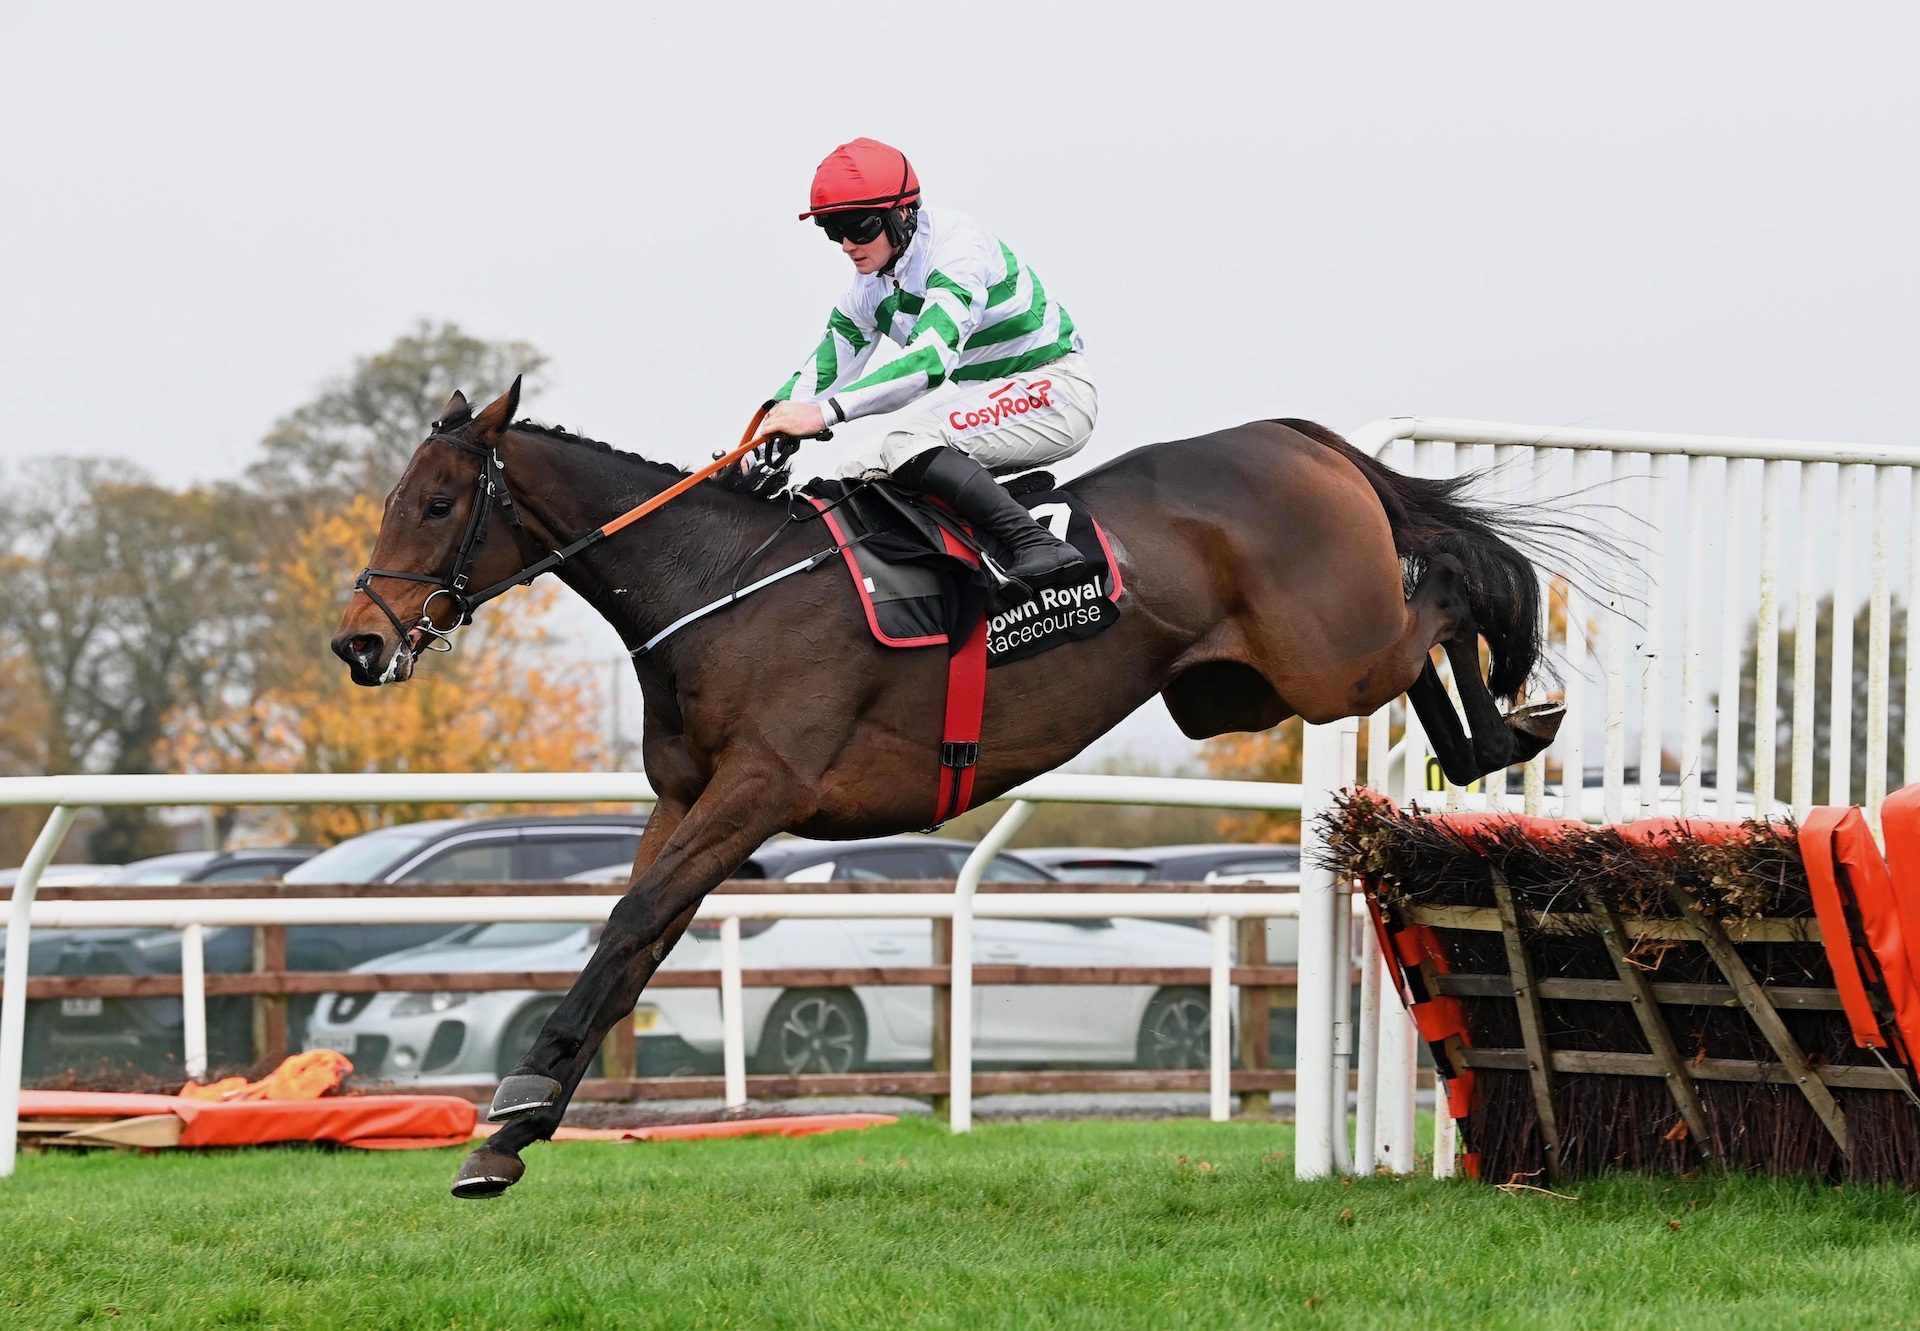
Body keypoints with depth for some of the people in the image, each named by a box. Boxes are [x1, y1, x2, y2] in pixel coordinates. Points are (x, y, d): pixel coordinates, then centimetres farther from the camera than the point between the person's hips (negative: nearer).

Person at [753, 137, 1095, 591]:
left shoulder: (957, 244, -23)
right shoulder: (870, 285, 5)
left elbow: (931, 359, -36)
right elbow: (824, 368, 6)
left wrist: (826, 412, -44)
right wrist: (774, 423, -16)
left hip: (1054, 389, -9)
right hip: (987, 406, 9)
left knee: (907, 439, -29)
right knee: (861, 470, 4)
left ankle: (1036, 545, -37)